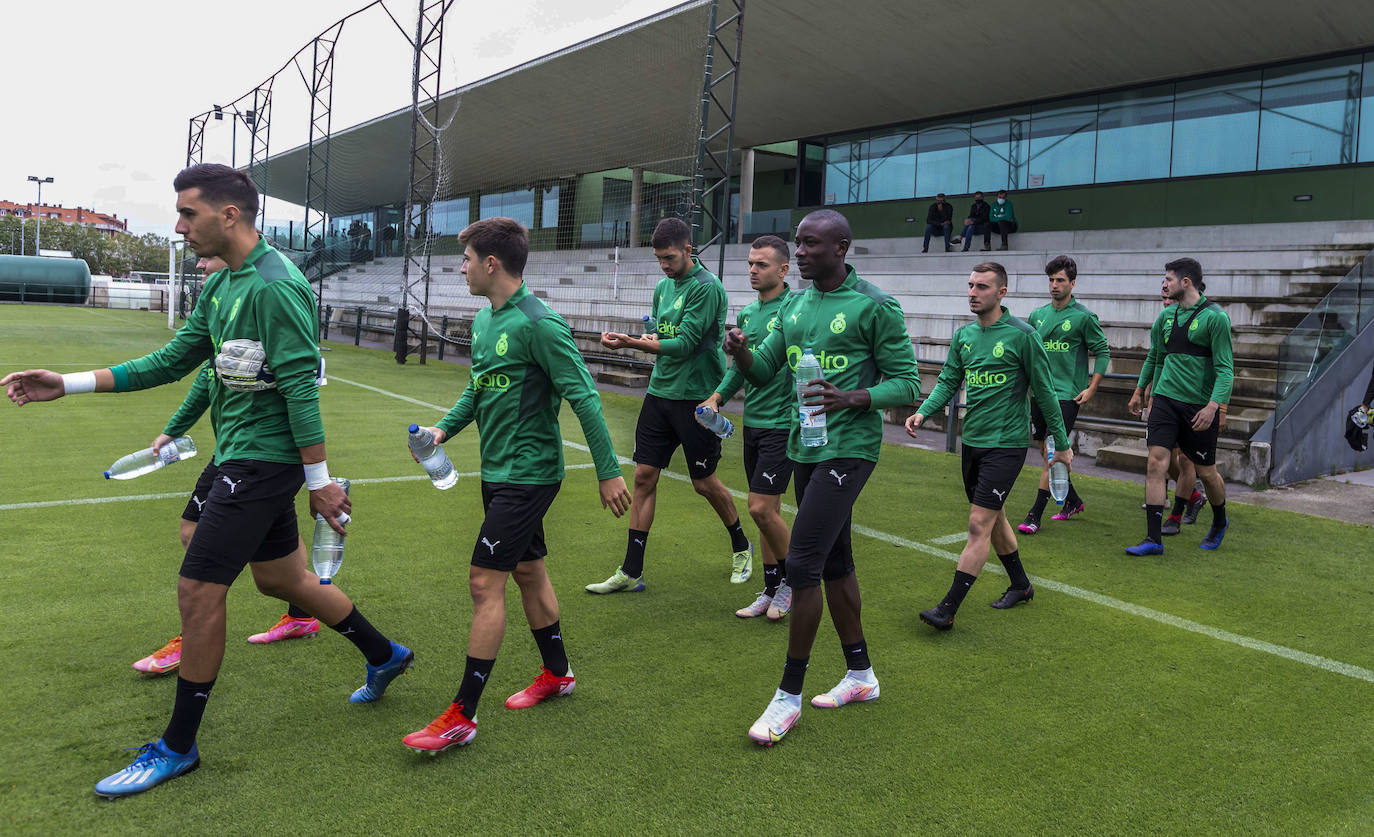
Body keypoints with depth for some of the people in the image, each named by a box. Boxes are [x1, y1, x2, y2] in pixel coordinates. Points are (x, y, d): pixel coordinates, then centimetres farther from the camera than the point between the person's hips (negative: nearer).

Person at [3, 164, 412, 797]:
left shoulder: (275, 286, -19)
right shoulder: (222, 287, 11)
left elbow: (301, 387, -21)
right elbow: (171, 362, 16)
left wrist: (319, 482, -20)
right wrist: (68, 384, 11)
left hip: (261, 460, -10)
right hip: (242, 459, 10)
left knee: (198, 590, -4)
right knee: (284, 580, 18)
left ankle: (177, 746, 13)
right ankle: (385, 656, 36)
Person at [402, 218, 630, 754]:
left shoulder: (539, 323, -19)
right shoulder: (484, 320, 8)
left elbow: (584, 397, -19)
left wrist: (608, 471, -18)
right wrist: (443, 429, 8)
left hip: (527, 474, -9)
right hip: (499, 470, 9)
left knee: (485, 582, -8)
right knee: (527, 571, 19)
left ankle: (462, 716, 0)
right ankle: (556, 674, 36)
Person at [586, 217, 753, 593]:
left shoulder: (706, 287, -13)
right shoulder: (663, 287, 12)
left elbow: (685, 343, -20)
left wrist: (630, 343, -23)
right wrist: (652, 338, -2)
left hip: (696, 397, -7)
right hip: (660, 393, 7)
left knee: (704, 482, 5)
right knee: (644, 476, 2)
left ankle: (741, 547, 32)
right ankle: (631, 572, 8)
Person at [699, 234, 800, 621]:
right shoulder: (747, 313, 12)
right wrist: (718, 397, 8)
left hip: (783, 424, -7)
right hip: (752, 422, 7)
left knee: (761, 508, -10)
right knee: (768, 510, 13)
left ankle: (790, 577, 14)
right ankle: (772, 591, 23)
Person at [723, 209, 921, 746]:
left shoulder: (875, 306, -11)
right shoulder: (796, 305, 11)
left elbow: (908, 384, -10)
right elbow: (763, 371, 12)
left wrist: (851, 398, -26)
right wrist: (741, 353, -11)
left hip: (848, 450, -8)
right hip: (805, 446, 8)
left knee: (801, 564, -11)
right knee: (834, 562, 16)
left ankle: (789, 696, 4)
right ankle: (860, 675, 33)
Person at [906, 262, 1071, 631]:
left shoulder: (1021, 334, -10)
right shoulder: (963, 335, 7)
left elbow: (1044, 392, -5)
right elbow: (948, 382, 10)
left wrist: (1062, 443, 0)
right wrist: (923, 412, -9)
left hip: (1005, 443, -7)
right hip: (972, 441, 7)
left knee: (980, 524, -9)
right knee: (994, 518, 18)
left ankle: (948, 609, -7)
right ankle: (1021, 585, 38)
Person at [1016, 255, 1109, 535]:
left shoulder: (1084, 317, -6)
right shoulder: (1038, 315, 10)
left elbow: (1103, 352, -2)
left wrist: (1091, 389, -7)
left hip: (1067, 395, -6)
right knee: (1046, 453, 12)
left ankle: (1035, 515, -8)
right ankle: (1073, 501, 32)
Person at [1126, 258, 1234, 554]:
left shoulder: (1215, 317, -9)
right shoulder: (1167, 315, 8)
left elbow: (1225, 367, -13)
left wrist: (1213, 405, -23)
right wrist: (1140, 391, 27)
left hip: (1200, 405, -4)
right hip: (1165, 399, 4)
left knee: (1206, 471, 9)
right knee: (1156, 464, -7)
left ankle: (1220, 523, 38)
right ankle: (1154, 539, -3)